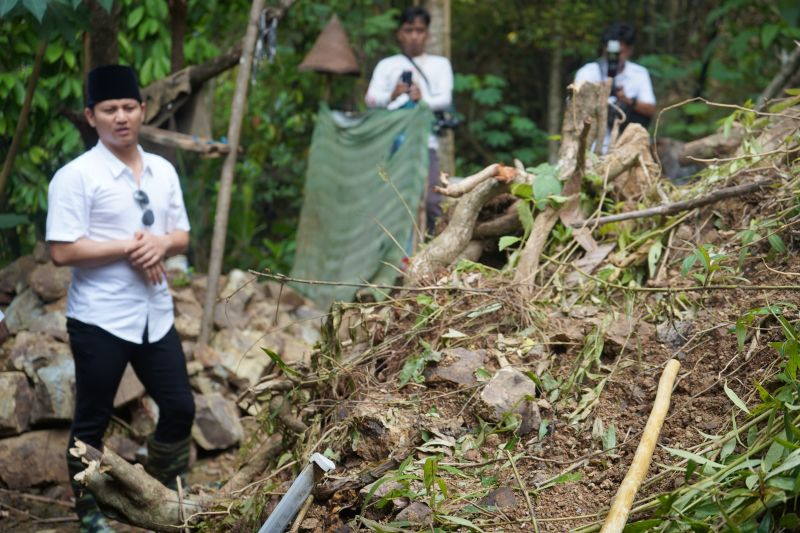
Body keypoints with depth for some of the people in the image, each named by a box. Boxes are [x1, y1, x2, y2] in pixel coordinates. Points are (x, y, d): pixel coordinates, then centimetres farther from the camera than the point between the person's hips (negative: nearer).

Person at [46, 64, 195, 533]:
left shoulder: (163, 171, 8)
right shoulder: (76, 176, -11)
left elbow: (183, 236, 13)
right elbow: (62, 251, -17)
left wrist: (161, 244, -10)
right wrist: (129, 248, -19)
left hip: (155, 315, 6)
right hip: (100, 319, -6)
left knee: (180, 406, 11)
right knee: (92, 421, 6)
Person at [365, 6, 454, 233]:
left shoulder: (440, 64, 20)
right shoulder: (387, 65, 19)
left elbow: (446, 99, 5)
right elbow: (371, 99, 5)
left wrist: (424, 100, -18)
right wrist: (392, 96, -18)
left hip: (424, 139, 0)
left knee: (432, 202, -13)